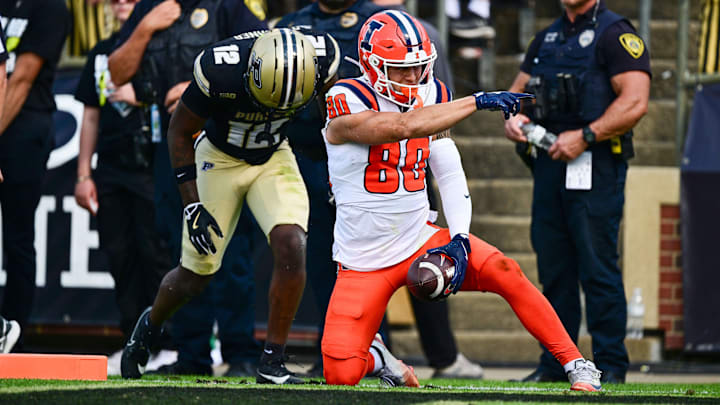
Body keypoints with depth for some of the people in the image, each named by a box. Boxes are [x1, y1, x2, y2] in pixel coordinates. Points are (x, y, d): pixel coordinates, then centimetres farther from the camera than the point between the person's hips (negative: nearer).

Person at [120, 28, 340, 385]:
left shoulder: (320, 60, -27)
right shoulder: (220, 71, -34)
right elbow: (180, 132, -15)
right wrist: (192, 204, -18)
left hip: (273, 158, 2)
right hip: (219, 158, -2)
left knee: (290, 247, -22)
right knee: (196, 275, 4)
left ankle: (272, 362, -10)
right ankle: (150, 325, 38)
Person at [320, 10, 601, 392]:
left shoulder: (430, 96, 2)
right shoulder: (346, 103, -17)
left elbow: (450, 174, 3)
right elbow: (403, 127, -35)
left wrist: (459, 238, -12)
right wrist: (477, 101, -38)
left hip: (418, 240, 4)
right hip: (363, 263, -4)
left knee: (503, 271, -20)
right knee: (341, 375, -16)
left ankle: (575, 364, -8)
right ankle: (374, 356, 21)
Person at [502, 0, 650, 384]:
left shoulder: (615, 34, -5)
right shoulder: (546, 39, 19)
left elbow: (635, 102, -15)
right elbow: (518, 89, 25)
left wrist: (585, 136, -18)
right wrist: (513, 116, 2)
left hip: (595, 168, -7)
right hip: (548, 165, 7)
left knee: (598, 269, -7)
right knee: (554, 269, 10)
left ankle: (610, 367, -3)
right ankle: (555, 365, 16)